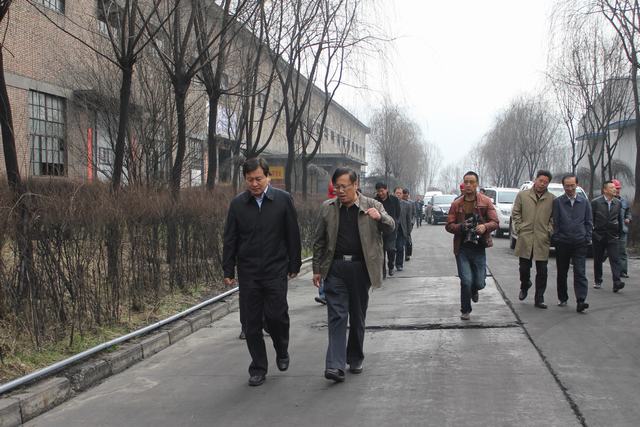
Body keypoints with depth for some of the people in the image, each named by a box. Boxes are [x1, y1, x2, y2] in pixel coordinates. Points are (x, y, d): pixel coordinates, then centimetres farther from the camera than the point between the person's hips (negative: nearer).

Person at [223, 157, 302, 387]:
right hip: (248, 273, 2)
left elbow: (293, 235, 2)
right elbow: (230, 239, 7)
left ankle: (282, 351, 23)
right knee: (251, 322, 3)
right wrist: (228, 270, 4)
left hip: (276, 271, -2)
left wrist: (294, 265, 2)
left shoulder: (283, 200, -1)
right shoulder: (237, 203, 4)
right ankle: (258, 367, 16)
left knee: (276, 316, -7)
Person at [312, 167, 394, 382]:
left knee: (358, 316, 11)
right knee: (337, 316, -7)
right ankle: (336, 365, -11)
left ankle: (355, 359, 27)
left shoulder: (372, 206, 2)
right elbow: (319, 241, 10)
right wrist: (317, 269, 7)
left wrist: (380, 217, -25)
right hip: (335, 268, 0)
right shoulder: (328, 208, 6)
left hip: (361, 268, 0)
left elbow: (390, 227, -3)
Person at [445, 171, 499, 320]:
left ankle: (473, 290, 40)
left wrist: (485, 227, -25)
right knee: (466, 281, -7)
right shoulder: (456, 204, 3)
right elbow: (449, 225, 2)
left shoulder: (485, 202, 1)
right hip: (462, 248, 0)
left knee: (479, 283, 2)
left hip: (479, 248, 0)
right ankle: (465, 310, 14)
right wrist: (461, 226, -19)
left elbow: (495, 222, -3)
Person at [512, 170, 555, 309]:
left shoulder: (552, 199, 4)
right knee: (524, 268, 8)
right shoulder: (522, 195, 6)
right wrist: (519, 228, 0)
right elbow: (515, 213, 9)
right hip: (525, 239, 0)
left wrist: (549, 231, -3)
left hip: (542, 240, 0)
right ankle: (525, 286, 38)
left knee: (542, 271, 0)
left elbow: (554, 218, 9)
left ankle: (539, 299, 9)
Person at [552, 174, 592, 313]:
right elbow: (554, 222, 2)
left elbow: (589, 222, 9)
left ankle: (581, 301, -13)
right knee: (562, 273, 10)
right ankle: (563, 298, 24)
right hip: (562, 243, 0)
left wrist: (587, 238, 1)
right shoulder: (557, 202, 2)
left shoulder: (584, 202, 7)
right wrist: (555, 238, -4)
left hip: (579, 244, 0)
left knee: (580, 273, -8)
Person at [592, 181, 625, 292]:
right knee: (598, 260, 9)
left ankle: (616, 283, -19)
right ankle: (598, 281, 23)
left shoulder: (618, 203, 6)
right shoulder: (595, 202, -4)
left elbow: (619, 219, 14)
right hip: (598, 236, -1)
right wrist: (591, 233, -1)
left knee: (614, 259, -11)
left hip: (612, 237, 1)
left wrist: (619, 233, 12)